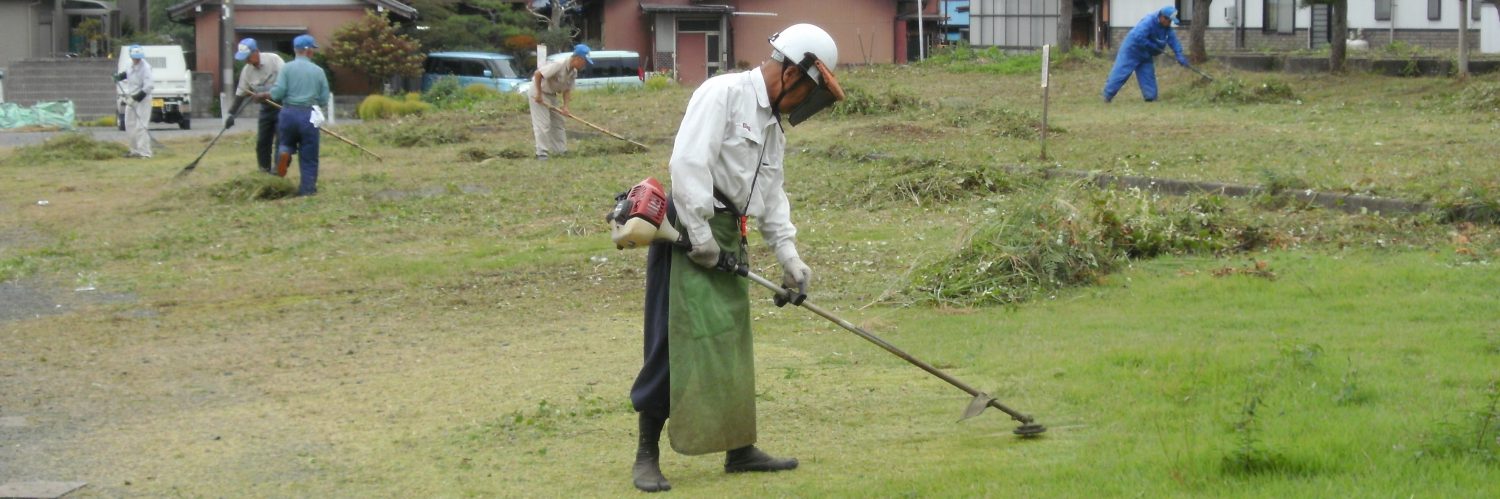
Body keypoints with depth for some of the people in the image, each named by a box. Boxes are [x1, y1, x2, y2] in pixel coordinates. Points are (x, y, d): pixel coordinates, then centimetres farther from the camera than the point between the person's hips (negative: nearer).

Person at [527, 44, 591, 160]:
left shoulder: (573, 72, -1)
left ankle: (561, 150, 18)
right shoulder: (559, 65, -29)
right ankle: (542, 153, -7)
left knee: (557, 122, 11)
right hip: (538, 92, -9)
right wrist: (538, 95, -26)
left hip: (551, 94, 9)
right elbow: (537, 74, -31)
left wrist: (565, 106, -13)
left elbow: (567, 89, 3)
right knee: (542, 124, -11)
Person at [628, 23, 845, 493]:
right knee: (676, 343, -8)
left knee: (733, 344, 13)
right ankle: (646, 455, -1)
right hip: (687, 230, -9)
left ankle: (739, 448, 22)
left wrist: (788, 256, 11)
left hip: (727, 237, 9)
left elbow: (772, 195, 22)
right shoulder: (723, 94, -13)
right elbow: (689, 161, -22)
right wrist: (700, 235, -22)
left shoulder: (773, 125, 18)